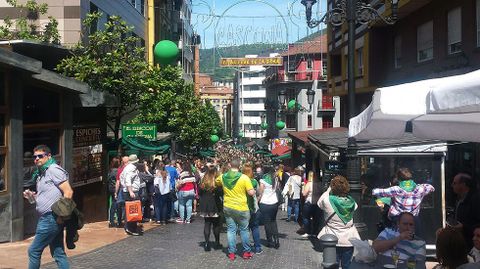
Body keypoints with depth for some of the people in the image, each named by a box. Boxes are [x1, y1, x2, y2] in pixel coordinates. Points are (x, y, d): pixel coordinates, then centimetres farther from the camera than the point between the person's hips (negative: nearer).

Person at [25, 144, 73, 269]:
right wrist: (32, 196, 8)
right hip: (47, 218, 9)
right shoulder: (40, 174, 18)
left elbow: (68, 192, -17)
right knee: (58, 253, 9)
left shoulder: (53, 170, -10)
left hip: (51, 218, -9)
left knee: (33, 251, 0)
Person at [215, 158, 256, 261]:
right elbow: (251, 193, -15)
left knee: (231, 229, 10)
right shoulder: (244, 177, -15)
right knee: (244, 230, 10)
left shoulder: (223, 177, -2)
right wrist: (254, 190, 6)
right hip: (241, 208, -3)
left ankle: (231, 253, 14)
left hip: (227, 207, 3)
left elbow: (216, 182, 21)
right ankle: (246, 252, 20)